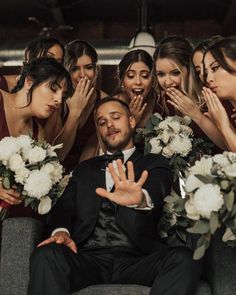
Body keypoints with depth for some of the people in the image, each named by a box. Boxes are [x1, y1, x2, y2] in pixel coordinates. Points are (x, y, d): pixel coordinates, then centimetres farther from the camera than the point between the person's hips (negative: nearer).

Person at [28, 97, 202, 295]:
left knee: (184, 260, -31)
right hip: (88, 258, 1)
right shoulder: (85, 169, 24)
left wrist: (140, 198, -36)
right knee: (45, 256, -31)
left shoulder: (154, 164, 12)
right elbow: (65, 206, 14)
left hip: (136, 260, -1)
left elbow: (156, 190, -10)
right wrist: (61, 231, -11)